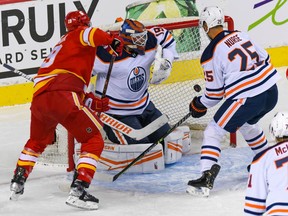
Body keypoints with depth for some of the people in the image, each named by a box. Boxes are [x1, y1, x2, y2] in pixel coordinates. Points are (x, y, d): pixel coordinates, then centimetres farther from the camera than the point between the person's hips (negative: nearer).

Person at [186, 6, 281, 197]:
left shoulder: (211, 54, -7)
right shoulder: (240, 35, 9)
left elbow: (214, 93, -1)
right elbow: (264, 57, 17)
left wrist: (200, 105, 18)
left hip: (247, 99, -7)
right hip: (271, 91, 7)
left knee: (213, 132, 3)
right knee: (246, 124, 35)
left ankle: (207, 176, -12)